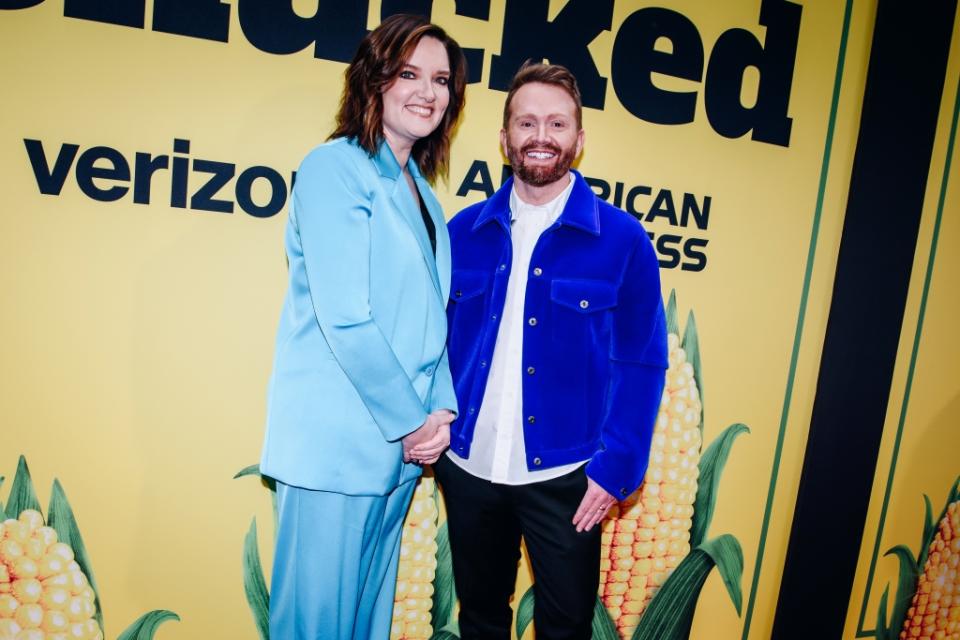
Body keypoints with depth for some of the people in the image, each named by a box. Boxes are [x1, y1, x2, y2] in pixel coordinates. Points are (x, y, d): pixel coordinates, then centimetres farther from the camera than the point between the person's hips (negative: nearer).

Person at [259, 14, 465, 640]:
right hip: (338, 440, -7)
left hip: (402, 440, 8)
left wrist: (442, 409, -1)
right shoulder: (336, 167, -10)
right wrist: (412, 420, -11)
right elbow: (345, 318, -18)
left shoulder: (420, 189, 14)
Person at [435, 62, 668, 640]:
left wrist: (615, 467, -9)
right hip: (468, 467, 3)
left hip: (564, 476, -2)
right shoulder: (465, 230, 1)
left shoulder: (623, 239, -7)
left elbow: (642, 364, -5)